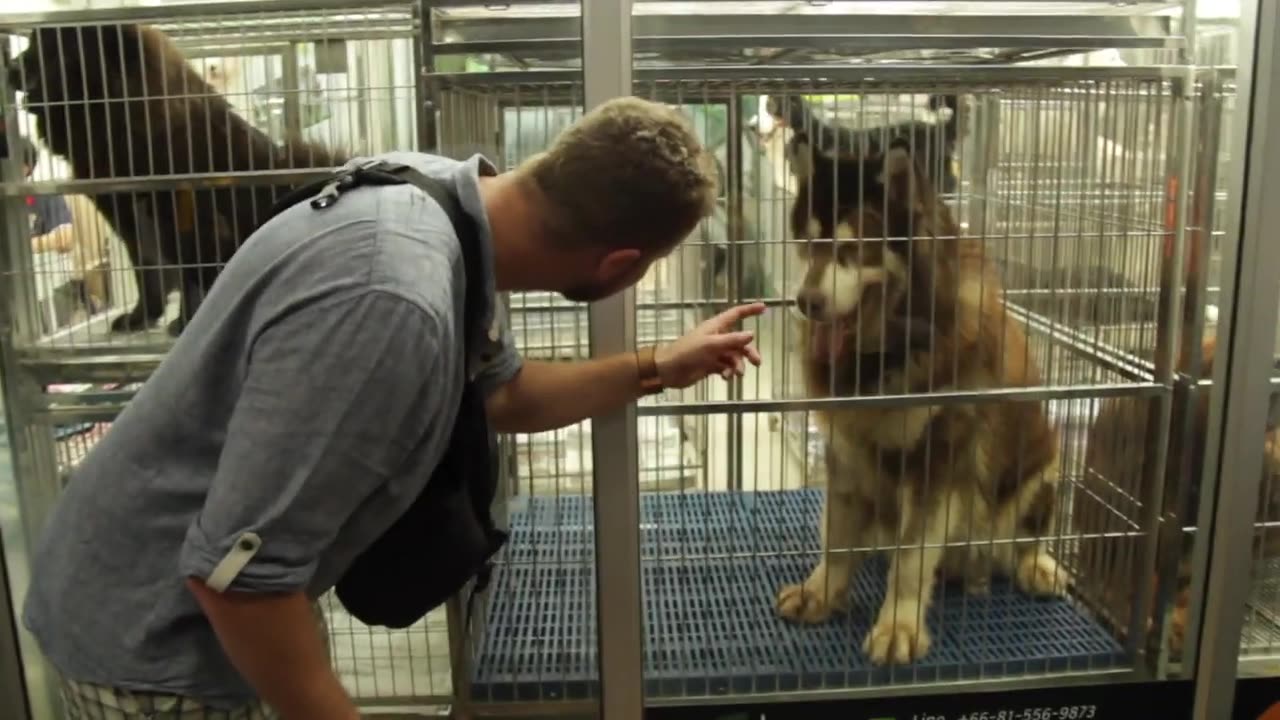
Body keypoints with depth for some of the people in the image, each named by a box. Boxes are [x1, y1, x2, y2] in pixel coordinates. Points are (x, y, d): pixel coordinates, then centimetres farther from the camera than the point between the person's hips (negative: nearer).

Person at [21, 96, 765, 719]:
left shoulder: (441, 193, -9)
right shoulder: (389, 301, -38)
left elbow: (502, 393, 8)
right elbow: (234, 572, -31)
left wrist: (657, 368, 8)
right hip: (157, 637, -8)